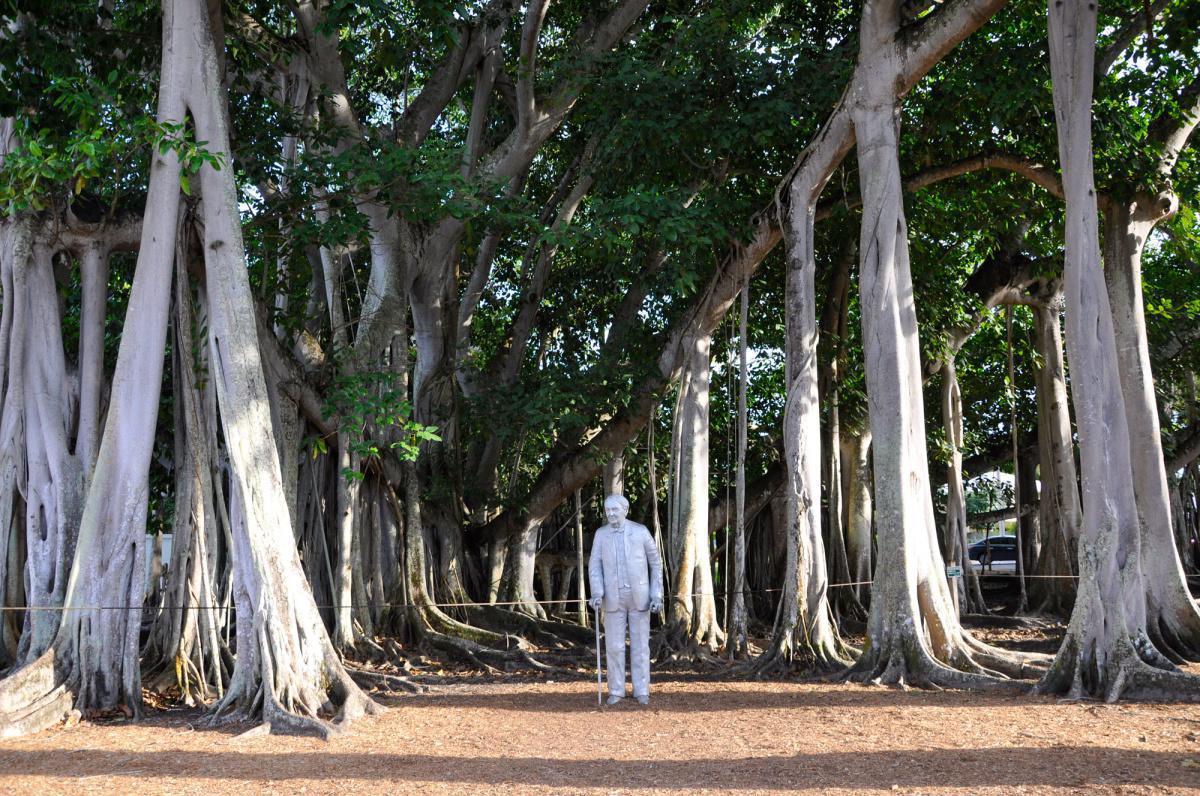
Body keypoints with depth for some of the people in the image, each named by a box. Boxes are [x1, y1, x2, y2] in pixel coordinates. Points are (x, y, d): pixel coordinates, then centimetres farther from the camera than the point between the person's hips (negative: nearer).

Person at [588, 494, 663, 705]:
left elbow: (656, 563, 2)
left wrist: (657, 595, -5)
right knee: (614, 645, 2)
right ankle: (616, 691, 14)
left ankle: (641, 691, 12)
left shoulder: (640, 531, -4)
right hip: (614, 598, 1)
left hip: (639, 596, -1)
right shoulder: (601, 533, 1)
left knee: (640, 645, 3)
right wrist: (597, 594, -20)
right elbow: (595, 565, -4)